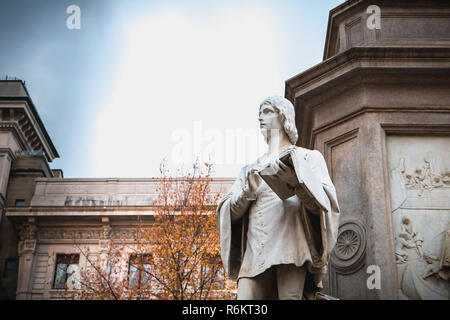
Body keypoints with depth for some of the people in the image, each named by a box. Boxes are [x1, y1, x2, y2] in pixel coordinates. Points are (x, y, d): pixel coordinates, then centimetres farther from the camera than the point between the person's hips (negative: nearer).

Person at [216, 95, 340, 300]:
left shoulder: (308, 157, 18)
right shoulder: (252, 168, 29)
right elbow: (231, 212, 18)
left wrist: (295, 182, -14)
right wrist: (249, 189, -1)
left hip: (292, 241, -3)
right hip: (256, 248, 3)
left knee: (290, 295, -24)